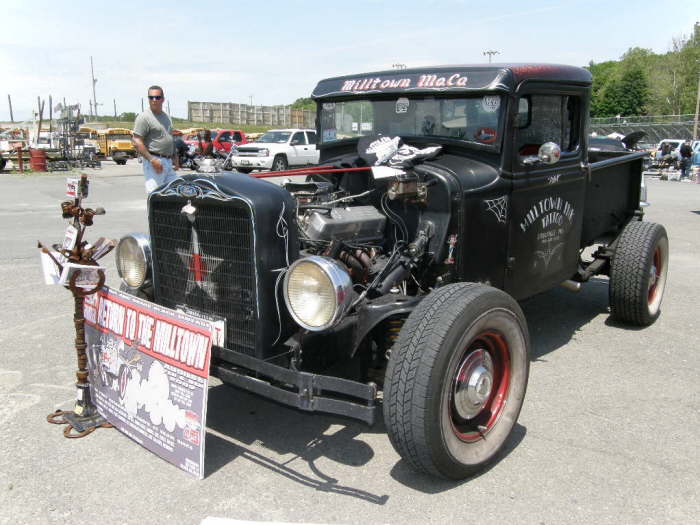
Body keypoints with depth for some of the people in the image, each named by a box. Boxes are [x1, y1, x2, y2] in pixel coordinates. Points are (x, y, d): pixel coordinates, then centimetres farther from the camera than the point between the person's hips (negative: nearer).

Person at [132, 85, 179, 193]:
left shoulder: (166, 117, 18)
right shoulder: (144, 117, -8)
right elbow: (137, 143, -14)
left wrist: (175, 158, 18)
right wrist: (152, 160, -21)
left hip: (168, 162, 8)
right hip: (154, 162, -8)